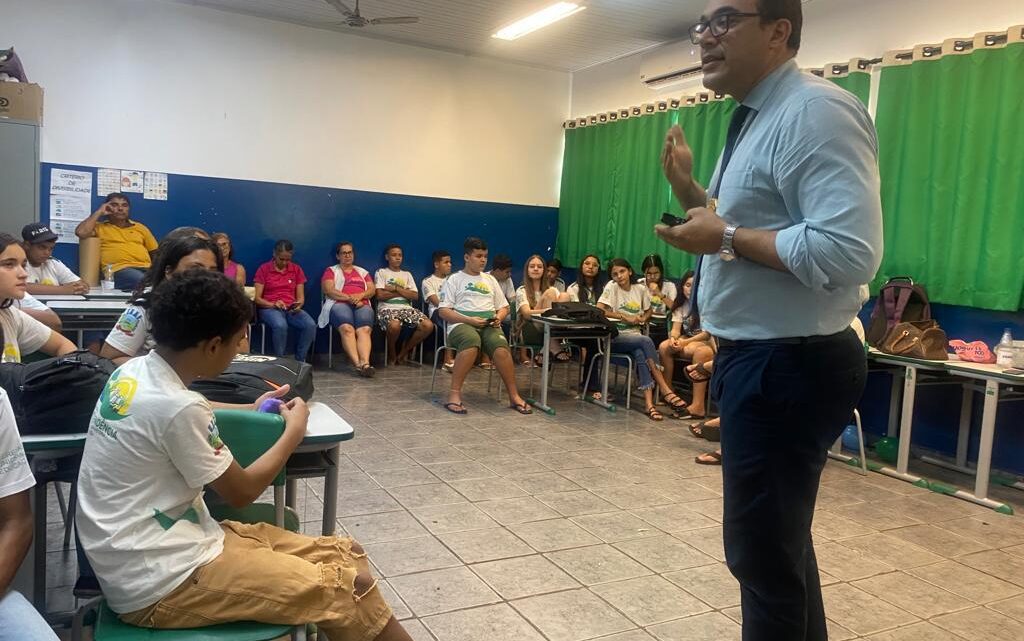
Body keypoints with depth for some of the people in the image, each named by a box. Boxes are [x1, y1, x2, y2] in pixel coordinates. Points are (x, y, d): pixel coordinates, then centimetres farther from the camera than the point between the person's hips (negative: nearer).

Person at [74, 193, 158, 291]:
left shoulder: (140, 227, 27)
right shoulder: (100, 227, 19)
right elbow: (80, 232, -2)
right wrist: (99, 212, 10)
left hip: (145, 268, 3)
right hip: (119, 270, -3)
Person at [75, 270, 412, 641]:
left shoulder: (134, 371, 3)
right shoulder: (176, 406, -24)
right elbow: (242, 492, -10)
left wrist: (250, 411, 27)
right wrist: (294, 431, 3)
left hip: (161, 547, 9)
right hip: (160, 584, -9)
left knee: (345, 555, 3)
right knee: (349, 585, -14)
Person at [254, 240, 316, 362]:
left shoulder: (296, 269, 11)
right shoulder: (263, 269, 3)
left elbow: (301, 297, 10)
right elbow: (257, 298, 0)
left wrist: (298, 305, -14)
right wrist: (273, 304, -19)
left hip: (291, 309, 3)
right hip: (269, 308, -3)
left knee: (310, 325, -29)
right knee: (280, 325, -38)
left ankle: (299, 361, -15)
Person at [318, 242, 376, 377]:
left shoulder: (363, 272, 29)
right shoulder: (331, 271, 19)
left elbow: (372, 290, 16)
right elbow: (328, 290, 2)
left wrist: (360, 296, -7)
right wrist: (349, 298, -10)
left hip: (362, 305, 2)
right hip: (339, 304, -2)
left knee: (365, 329, -32)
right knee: (347, 328, -35)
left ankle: (365, 363, -51)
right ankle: (358, 364, -48)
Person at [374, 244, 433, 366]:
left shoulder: (407, 274, 22)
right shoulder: (381, 272, 12)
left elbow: (415, 296, 7)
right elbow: (380, 295, -4)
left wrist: (395, 289, -3)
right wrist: (404, 291, 1)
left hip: (406, 308, 4)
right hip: (387, 308, -4)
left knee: (428, 325, -24)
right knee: (395, 325, -41)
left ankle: (403, 353, -3)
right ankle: (392, 354, -8)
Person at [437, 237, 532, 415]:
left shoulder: (490, 280, 25)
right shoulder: (454, 279, 11)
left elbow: (504, 307, 26)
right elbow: (444, 311, 2)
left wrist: (499, 317, 1)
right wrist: (470, 320, -12)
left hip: (489, 325, 3)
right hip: (462, 324, -3)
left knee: (501, 348, -32)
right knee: (472, 342, -41)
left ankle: (514, 396, -24)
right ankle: (454, 394, -35)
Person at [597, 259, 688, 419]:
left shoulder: (641, 289, 9)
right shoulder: (612, 287, -2)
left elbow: (648, 310, 24)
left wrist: (642, 319, 0)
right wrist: (625, 317, -14)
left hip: (634, 335, 3)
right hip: (615, 337, -3)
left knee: (640, 354, -33)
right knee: (647, 341, -31)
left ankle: (649, 403, -37)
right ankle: (666, 391, -30)